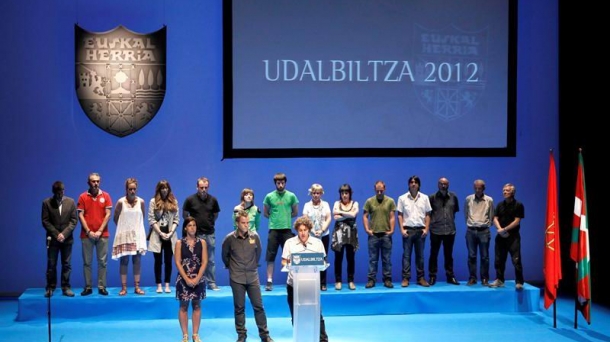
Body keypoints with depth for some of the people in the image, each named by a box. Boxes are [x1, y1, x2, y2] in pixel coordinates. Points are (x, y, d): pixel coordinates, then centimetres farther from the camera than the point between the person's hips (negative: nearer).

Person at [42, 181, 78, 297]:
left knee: (66, 264, 3)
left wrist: (64, 234, -12)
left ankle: (66, 287, 8)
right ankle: (50, 288, 9)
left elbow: (74, 220, -1)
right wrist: (56, 234, -12)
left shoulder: (71, 202, 3)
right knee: (51, 265, 2)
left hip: (67, 239, 1)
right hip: (52, 238, -1)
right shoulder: (46, 203, 0)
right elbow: (45, 221, -4)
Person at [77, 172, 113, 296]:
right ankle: (88, 287, 7)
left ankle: (102, 287, 5)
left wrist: (100, 231, -8)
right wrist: (88, 231, -9)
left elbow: (108, 215, -1)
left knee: (102, 262, 1)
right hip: (86, 235, 0)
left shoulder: (105, 196, 4)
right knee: (87, 262, 2)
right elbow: (80, 215, -1)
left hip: (102, 234, 0)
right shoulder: (83, 197, 3)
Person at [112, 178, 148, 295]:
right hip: (124, 235, -2)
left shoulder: (141, 202, 0)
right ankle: (123, 287, 2)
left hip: (137, 235, 2)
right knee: (124, 260, 0)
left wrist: (135, 226, 12)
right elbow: (116, 218, 3)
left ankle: (137, 287, 6)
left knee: (137, 260, 2)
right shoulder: (121, 202, -5)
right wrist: (123, 227, 10)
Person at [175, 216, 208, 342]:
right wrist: (187, 279, -14)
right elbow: (177, 262, -6)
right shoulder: (179, 243, -1)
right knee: (183, 306, 2)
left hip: (198, 279, 1)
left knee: (197, 306, 6)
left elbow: (204, 262, -2)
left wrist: (197, 278, -13)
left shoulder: (202, 242, 2)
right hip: (183, 279, -1)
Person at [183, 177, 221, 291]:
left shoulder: (213, 200, -1)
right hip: (196, 234, -1)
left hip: (210, 233, 2)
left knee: (210, 260, 6)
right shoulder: (190, 199, -5)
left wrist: (210, 222, 2)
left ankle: (211, 283, 12)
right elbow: (185, 214, 5)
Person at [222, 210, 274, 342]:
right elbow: (225, 255, 9)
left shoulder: (255, 236, -3)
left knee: (258, 306, 3)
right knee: (239, 308, 6)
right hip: (237, 278, -1)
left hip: (253, 276, 1)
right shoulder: (230, 238, -8)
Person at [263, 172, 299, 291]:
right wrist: (274, 218, 3)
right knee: (271, 256, 1)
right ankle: (269, 281, 5)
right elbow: (265, 213, 10)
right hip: (273, 230, 0)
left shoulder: (291, 196, 2)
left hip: (287, 229, 0)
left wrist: (286, 217, 5)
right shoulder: (269, 196, 2)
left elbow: (295, 212, 11)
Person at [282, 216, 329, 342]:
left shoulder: (317, 242, 5)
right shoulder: (289, 242, 3)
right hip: (294, 284, 1)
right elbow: (284, 262, 4)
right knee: (296, 315, 8)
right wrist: (289, 265, -19)